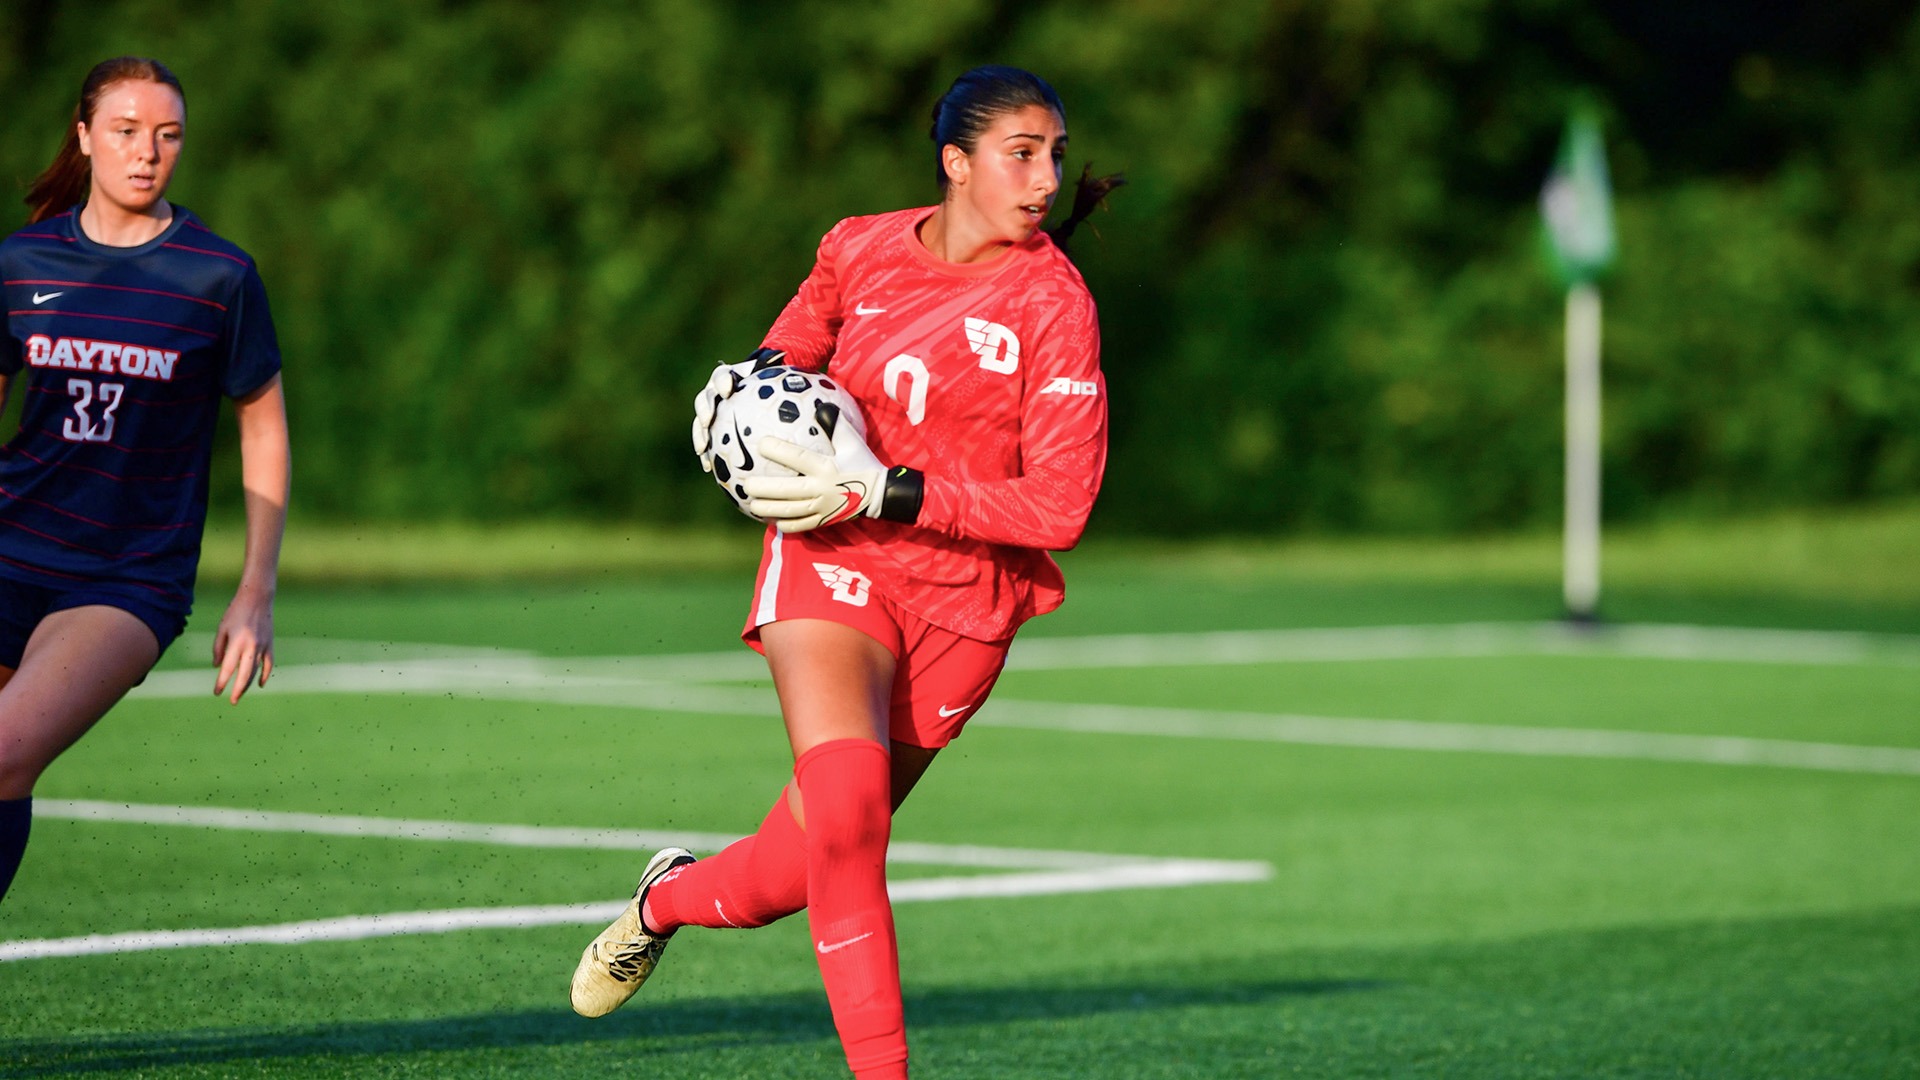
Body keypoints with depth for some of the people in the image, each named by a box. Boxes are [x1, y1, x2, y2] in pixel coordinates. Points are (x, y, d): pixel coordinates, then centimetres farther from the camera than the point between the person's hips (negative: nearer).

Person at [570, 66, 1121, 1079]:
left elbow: (1057, 507, -15)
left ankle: (670, 898, 37)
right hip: (833, 566, 1)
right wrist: (749, 377, 0)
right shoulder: (858, 249, 1)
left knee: (793, 872, 3)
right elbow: (802, 332, 24)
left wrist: (885, 492, -21)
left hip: (963, 600, -1)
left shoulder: (1053, 302, -10)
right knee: (845, 813, -25)